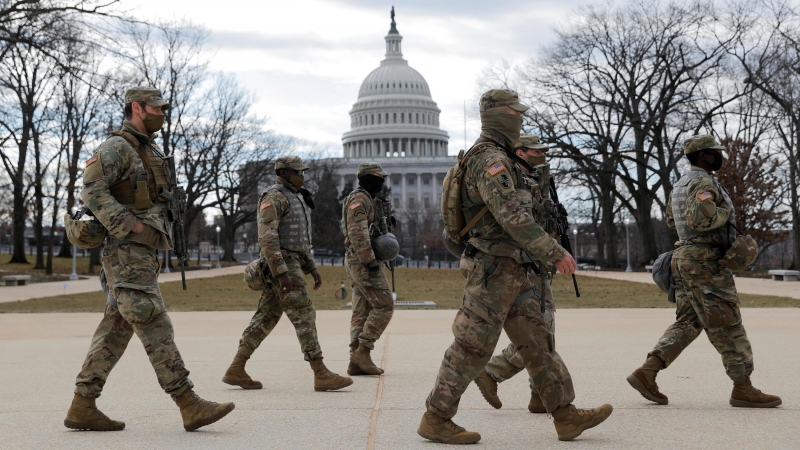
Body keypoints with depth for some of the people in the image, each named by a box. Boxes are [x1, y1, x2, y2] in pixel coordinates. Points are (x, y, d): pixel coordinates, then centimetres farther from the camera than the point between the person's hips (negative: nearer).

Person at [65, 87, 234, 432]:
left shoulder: (150, 152, 22)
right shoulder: (116, 147, -7)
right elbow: (92, 191, -19)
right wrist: (131, 225, -22)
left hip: (144, 253, 10)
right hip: (127, 252, -10)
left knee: (116, 329, 7)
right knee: (155, 326, -12)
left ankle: (82, 407, 9)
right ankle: (190, 406, -14)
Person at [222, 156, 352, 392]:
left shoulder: (295, 198, 19)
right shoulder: (273, 198, -13)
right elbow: (267, 237, -21)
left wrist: (312, 268, 21)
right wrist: (282, 272, -26)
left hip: (291, 264, 10)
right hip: (281, 265, -10)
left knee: (266, 318, 9)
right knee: (304, 316, -10)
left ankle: (236, 370, 11)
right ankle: (321, 375, -9)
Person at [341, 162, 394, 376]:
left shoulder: (365, 199, 21)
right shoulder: (359, 199, -12)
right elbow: (357, 232, -22)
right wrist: (370, 260, -25)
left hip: (360, 262, 10)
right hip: (363, 262, -10)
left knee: (362, 311, 6)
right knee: (384, 305, -10)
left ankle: (357, 362, 4)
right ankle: (363, 351, -10)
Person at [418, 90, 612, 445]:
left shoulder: (496, 158, 18)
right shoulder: (491, 159, -16)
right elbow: (514, 218, -24)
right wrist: (556, 253, -20)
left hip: (510, 272, 10)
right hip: (495, 271, -10)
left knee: (536, 342, 9)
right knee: (472, 347, -5)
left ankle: (565, 416, 12)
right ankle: (436, 420, 3)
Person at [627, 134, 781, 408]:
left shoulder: (680, 185, 17)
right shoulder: (704, 183, -15)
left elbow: (671, 221, 29)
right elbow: (699, 219, -30)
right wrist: (724, 212, -12)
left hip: (685, 258, 10)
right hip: (706, 261, -10)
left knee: (687, 323, 10)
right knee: (727, 326, -3)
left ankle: (646, 373, 1)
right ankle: (743, 390, 2)